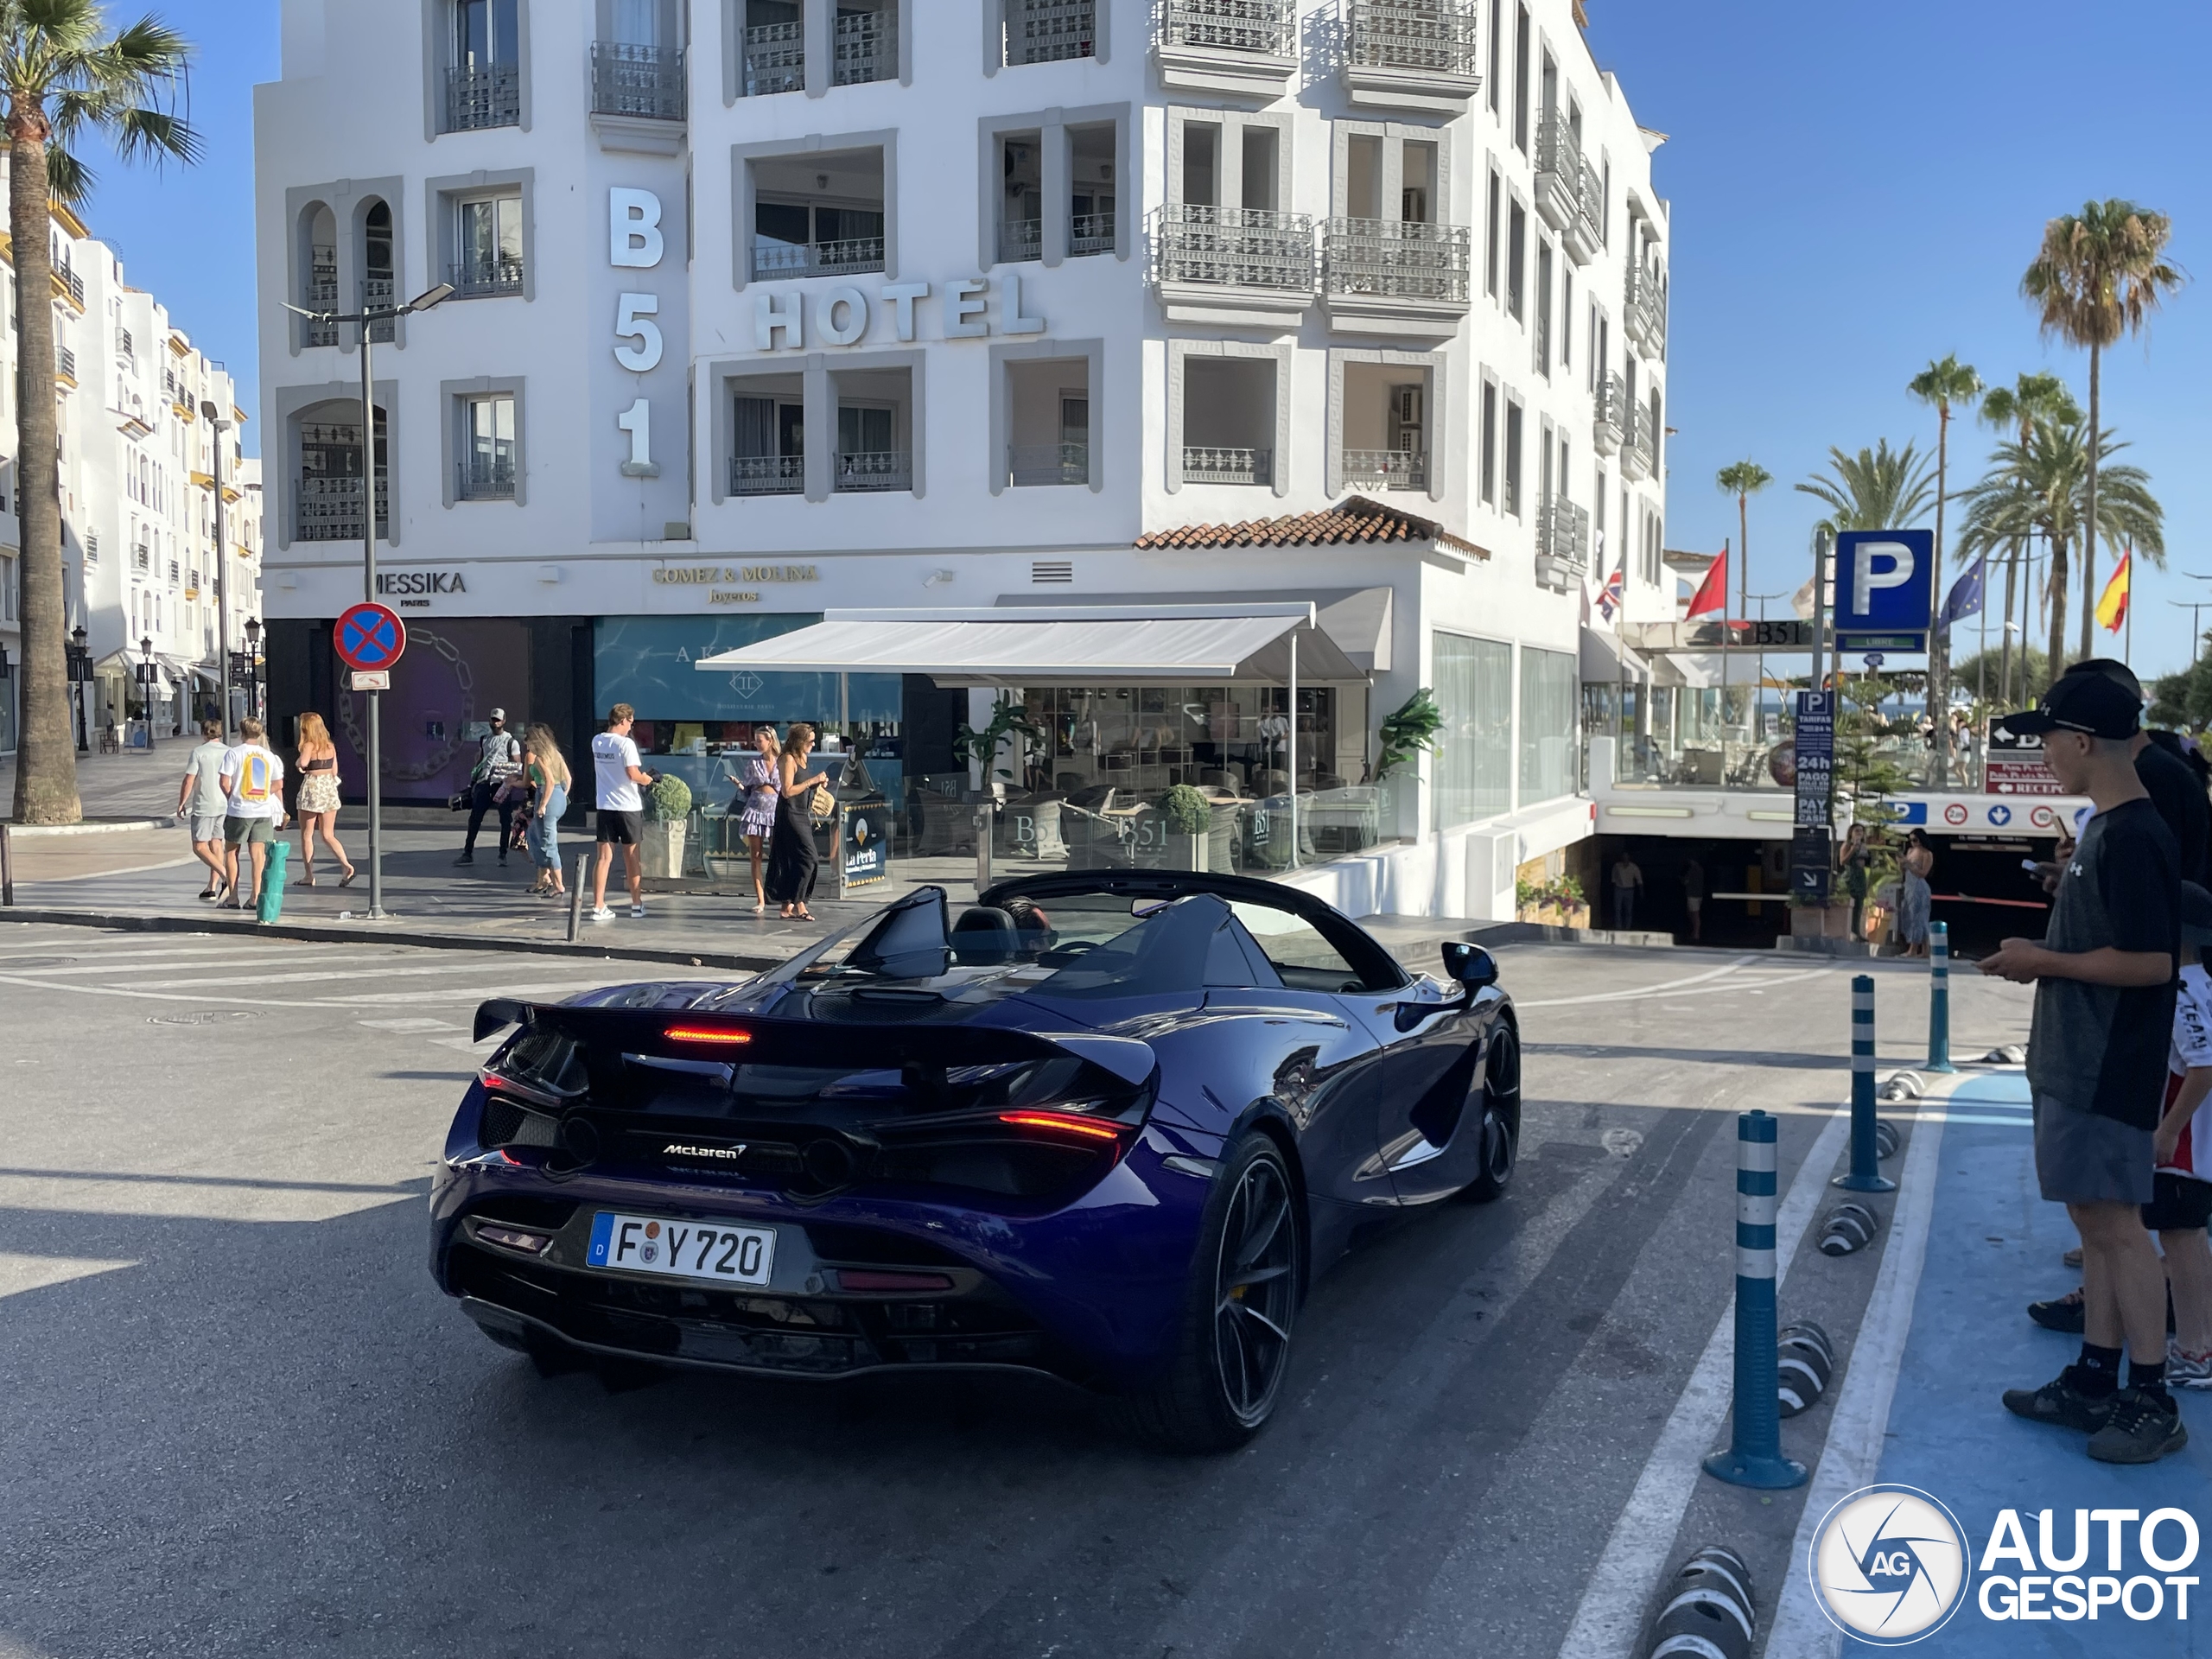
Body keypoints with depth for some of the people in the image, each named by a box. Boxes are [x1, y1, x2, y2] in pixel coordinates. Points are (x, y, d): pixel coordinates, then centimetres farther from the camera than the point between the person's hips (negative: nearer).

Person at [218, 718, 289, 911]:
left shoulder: (233, 753, -5)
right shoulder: (268, 755, 7)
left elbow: (225, 784, -10)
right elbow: (278, 785, 9)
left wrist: (232, 798, 7)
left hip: (239, 810, -3)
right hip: (263, 811, 3)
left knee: (231, 852, 10)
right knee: (258, 853, 3)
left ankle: (234, 898, 8)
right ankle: (256, 895, -5)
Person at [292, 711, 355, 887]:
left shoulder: (309, 745, -11)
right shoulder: (330, 746, 7)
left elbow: (303, 763, -29)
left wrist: (299, 763, -7)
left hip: (312, 787, -6)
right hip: (329, 787, 6)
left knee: (306, 835, 7)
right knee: (328, 836, 9)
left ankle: (309, 876, 10)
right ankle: (347, 865, -11)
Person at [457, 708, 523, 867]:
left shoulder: (511, 742, 0)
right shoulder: (484, 739, 15)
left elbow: (518, 766, -3)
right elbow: (478, 762, 21)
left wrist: (512, 782, -18)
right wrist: (472, 781, 15)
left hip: (501, 784, -4)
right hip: (483, 782, 4)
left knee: (505, 819, 0)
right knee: (474, 818, 1)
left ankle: (503, 855, 8)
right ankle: (468, 853, 5)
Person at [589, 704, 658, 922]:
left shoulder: (596, 742, 7)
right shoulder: (625, 743, -14)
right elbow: (633, 774, -21)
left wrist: (642, 774, 14)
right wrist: (648, 780, -2)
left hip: (605, 806, 4)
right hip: (628, 806, -4)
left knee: (604, 857, 3)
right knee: (631, 856, 9)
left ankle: (598, 907, -3)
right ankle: (637, 904, 20)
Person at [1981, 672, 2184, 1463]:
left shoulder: (2131, 836, -18)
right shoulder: (2105, 828, 12)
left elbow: (2148, 962, -23)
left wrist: (2044, 961, -15)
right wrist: (2043, 957, 8)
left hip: (2108, 1069, -10)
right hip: (2076, 1062, 10)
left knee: (2114, 1222, -4)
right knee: (2093, 1219, 13)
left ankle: (2151, 1401, 5)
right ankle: (2094, 1381, 21)